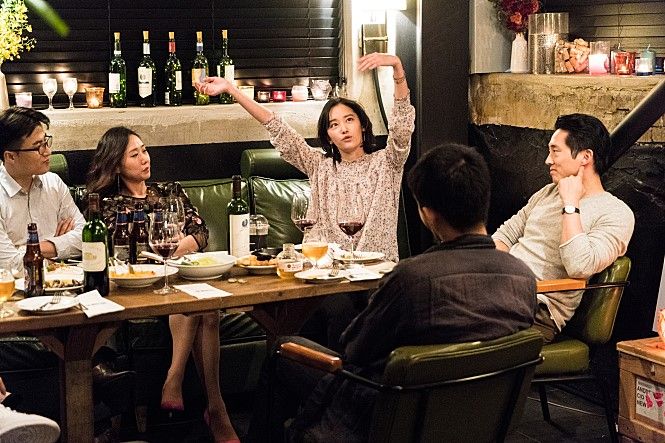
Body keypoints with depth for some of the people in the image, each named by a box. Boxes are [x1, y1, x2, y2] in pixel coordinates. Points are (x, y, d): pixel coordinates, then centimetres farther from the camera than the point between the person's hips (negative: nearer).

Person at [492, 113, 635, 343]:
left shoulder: (616, 214, -4)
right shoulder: (549, 192, 22)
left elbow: (579, 266, -20)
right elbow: (506, 234, 22)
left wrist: (570, 204, -13)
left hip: (539, 309, -7)